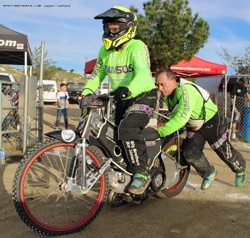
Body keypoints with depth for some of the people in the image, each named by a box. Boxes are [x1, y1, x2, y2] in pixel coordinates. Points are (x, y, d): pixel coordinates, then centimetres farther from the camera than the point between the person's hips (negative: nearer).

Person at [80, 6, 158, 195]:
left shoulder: (137, 47, -17)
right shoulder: (105, 50, 6)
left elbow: (143, 74, -33)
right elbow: (97, 74, 10)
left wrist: (128, 89, -52)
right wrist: (86, 93, -7)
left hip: (143, 96, -7)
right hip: (121, 100, 8)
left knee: (128, 129, -30)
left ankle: (142, 173, -15)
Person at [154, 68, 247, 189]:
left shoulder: (186, 91, -38)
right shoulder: (167, 96, -8)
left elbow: (181, 119, -47)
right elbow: (173, 115, 7)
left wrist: (160, 131, -46)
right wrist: (166, 125, -11)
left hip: (212, 122, -7)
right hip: (194, 126, 7)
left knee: (225, 152, 8)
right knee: (190, 153, -9)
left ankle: (241, 169, 42)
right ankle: (209, 173, 19)